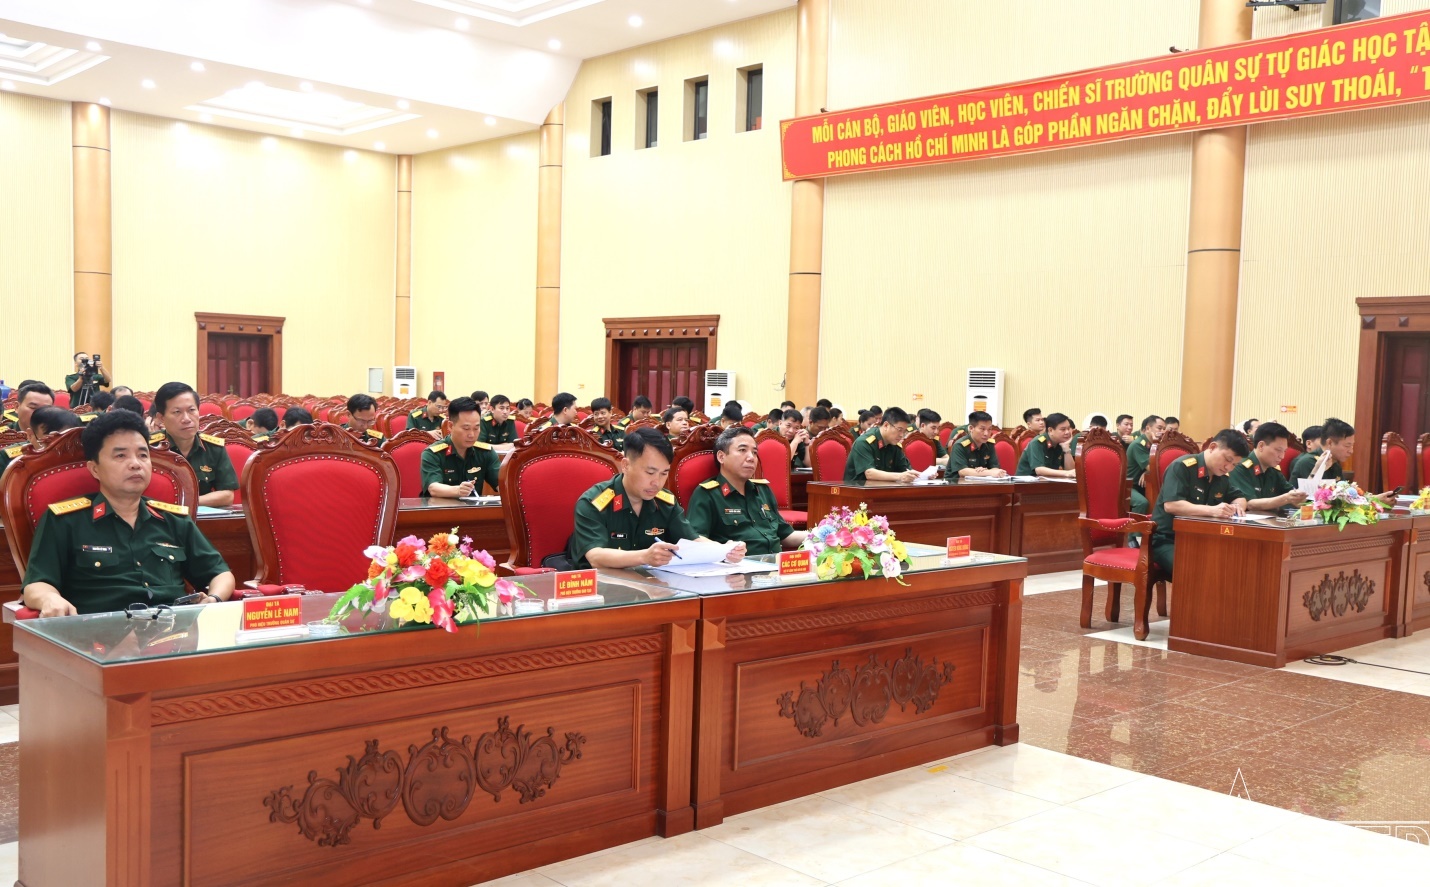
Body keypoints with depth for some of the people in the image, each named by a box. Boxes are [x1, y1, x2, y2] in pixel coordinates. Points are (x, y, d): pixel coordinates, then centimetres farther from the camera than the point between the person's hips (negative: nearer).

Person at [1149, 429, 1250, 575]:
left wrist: (1237, 506, -4)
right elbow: (1170, 505, -26)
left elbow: (1239, 498, 22)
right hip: (1167, 541, -8)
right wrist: (1212, 510, -35)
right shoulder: (1182, 467, -15)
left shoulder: (1223, 476, 11)